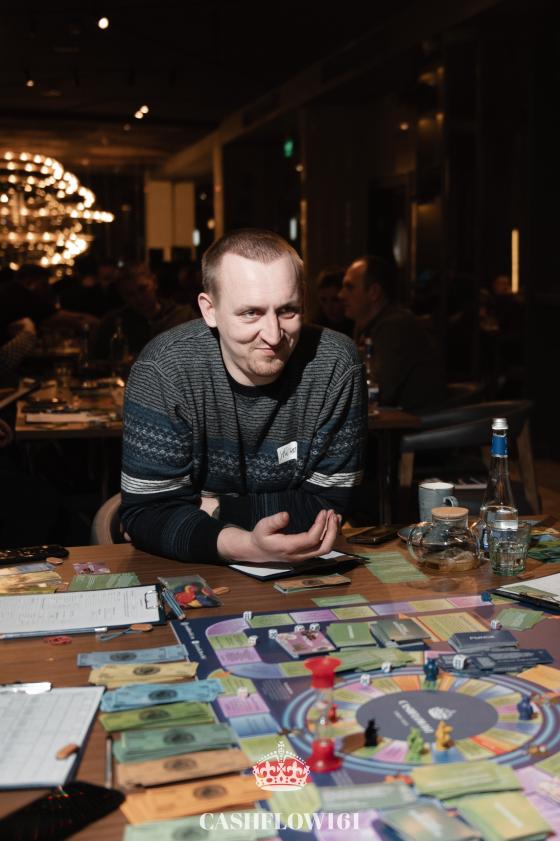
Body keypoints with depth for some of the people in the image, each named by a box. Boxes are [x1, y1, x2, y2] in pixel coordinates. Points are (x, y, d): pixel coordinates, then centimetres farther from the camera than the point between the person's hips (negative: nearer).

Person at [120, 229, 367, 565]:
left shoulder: (336, 365, -13)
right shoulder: (163, 370, -16)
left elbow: (328, 503, -9)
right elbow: (147, 512, -17)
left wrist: (214, 507, -17)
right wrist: (250, 546, -33)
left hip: (303, 575, 1)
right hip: (186, 572, -1)